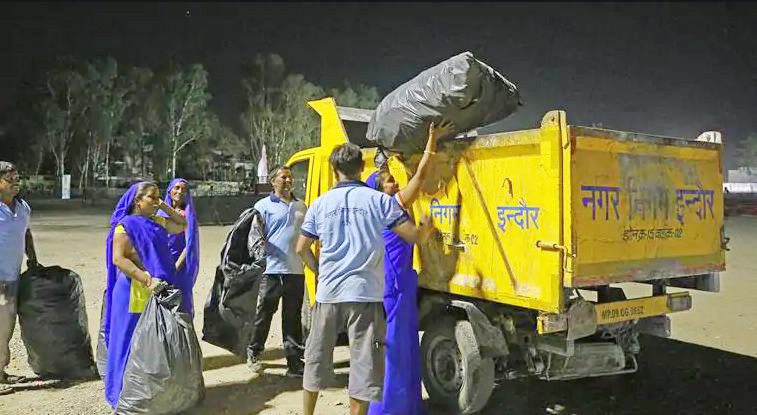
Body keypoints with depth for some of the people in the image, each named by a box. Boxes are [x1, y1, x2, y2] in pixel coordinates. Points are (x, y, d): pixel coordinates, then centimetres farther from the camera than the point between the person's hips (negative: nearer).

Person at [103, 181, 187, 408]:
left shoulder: (157, 222, 13)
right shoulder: (126, 225, -9)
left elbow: (181, 225, 24)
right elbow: (119, 259, -18)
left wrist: (164, 207, 10)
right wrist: (147, 279, -25)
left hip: (159, 291, 8)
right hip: (135, 293, -7)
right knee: (133, 342, 1)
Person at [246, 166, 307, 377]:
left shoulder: (301, 206, 17)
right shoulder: (263, 205, 1)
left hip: (296, 270, 4)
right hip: (272, 270, -4)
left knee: (293, 317, 9)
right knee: (264, 314, 4)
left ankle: (295, 358, 15)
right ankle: (253, 354, 21)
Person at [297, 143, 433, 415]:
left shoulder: (320, 204, 3)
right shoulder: (379, 200, -4)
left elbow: (301, 249, 7)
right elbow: (413, 235, -5)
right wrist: (427, 226, 17)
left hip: (328, 292, 3)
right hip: (365, 294, -3)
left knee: (316, 357, 19)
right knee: (363, 363, 5)